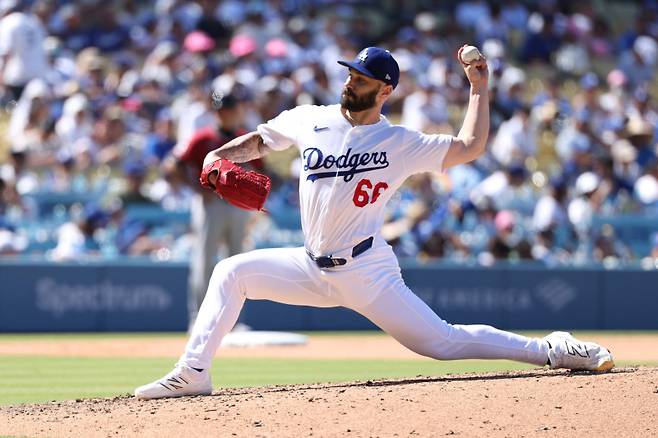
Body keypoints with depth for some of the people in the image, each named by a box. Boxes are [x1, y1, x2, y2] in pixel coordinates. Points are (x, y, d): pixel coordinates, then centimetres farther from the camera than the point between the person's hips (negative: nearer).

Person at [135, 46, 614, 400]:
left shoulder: (401, 144, -6)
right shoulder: (311, 120, 4)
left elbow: (469, 148, -9)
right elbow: (261, 139, 19)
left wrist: (479, 88, -10)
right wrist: (221, 154, 2)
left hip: (367, 272, -5)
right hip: (314, 269, 5)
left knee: (442, 341, -11)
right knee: (232, 271, -7)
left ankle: (549, 350, -3)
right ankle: (193, 373, -5)